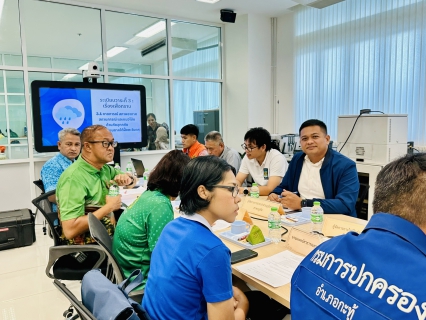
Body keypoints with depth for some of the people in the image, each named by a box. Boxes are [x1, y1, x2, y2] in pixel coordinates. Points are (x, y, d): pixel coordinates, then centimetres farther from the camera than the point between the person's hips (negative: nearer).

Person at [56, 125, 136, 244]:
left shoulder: (104, 169, 3)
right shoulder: (74, 177, -20)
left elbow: (133, 180, 19)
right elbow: (70, 230, -27)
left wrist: (128, 179, -5)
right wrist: (109, 207, -20)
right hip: (87, 247, -7)